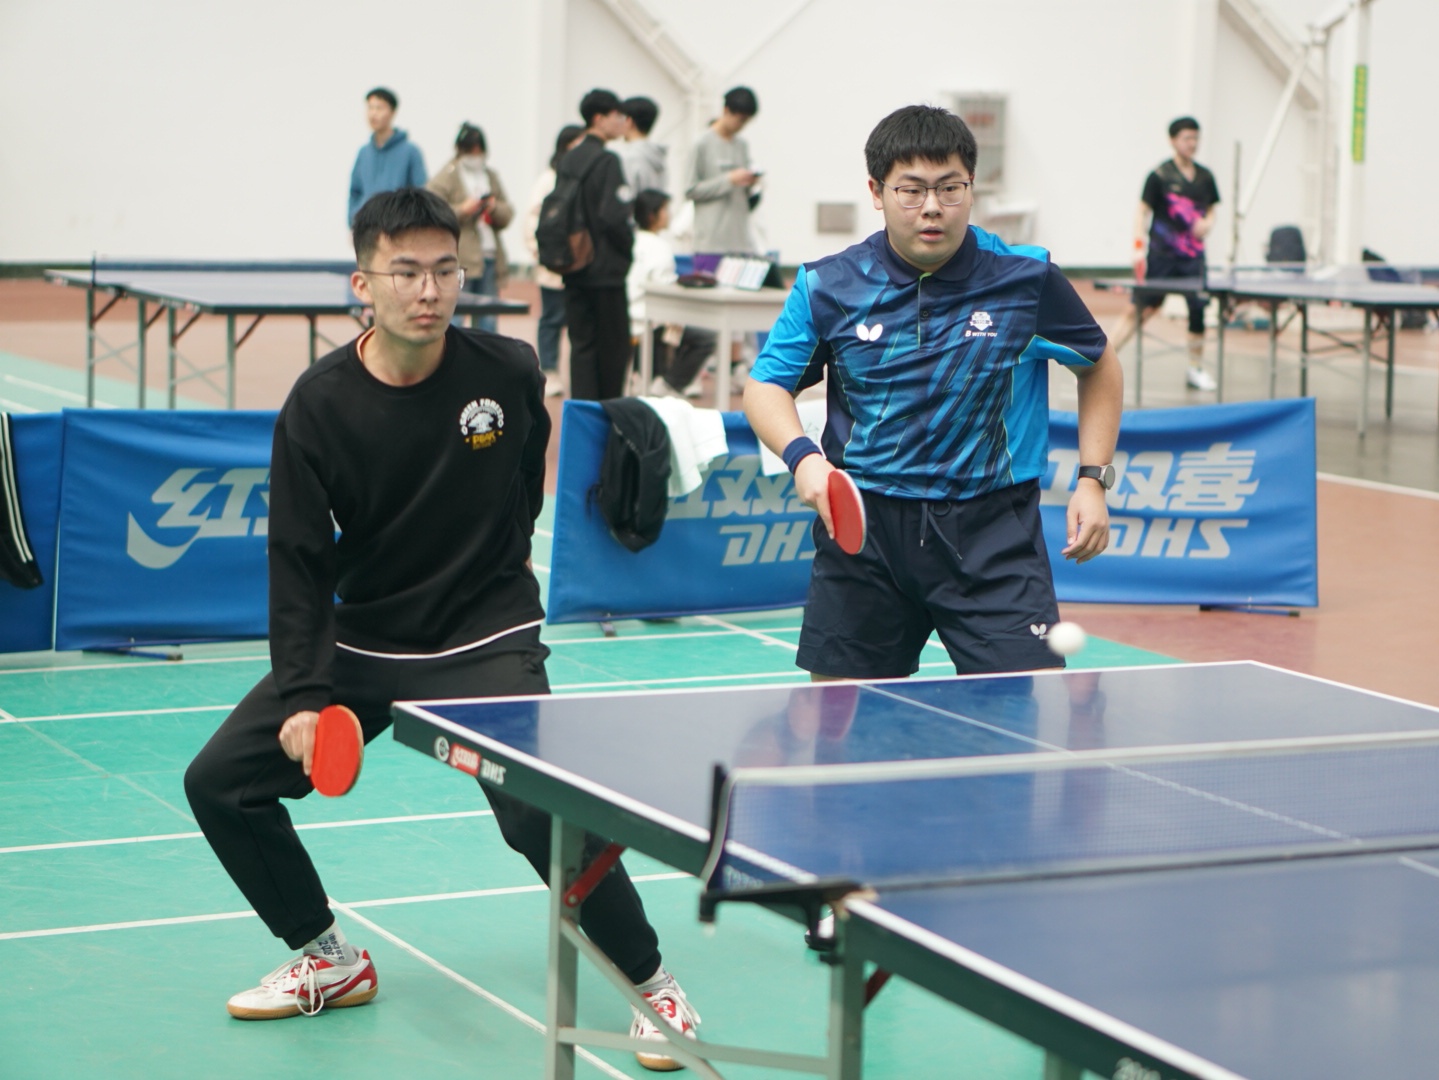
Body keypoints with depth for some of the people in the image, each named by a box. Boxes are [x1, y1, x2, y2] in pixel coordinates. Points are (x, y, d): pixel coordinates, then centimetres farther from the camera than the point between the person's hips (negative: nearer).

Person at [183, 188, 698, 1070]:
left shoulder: (509, 372, -11)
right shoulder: (319, 407, -13)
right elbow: (300, 563, -11)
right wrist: (302, 695, -20)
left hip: (486, 643, -3)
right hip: (361, 644, 3)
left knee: (542, 813, -25)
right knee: (220, 781, -2)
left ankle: (653, 984, -3)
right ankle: (331, 961, 19)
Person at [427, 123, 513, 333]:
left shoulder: (491, 176, 20)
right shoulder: (446, 178, 2)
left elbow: (508, 214, 18)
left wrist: (495, 207, -3)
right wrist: (462, 210, -16)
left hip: (489, 258, 6)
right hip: (459, 260, -6)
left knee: (488, 321, 6)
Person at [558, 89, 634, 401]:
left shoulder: (566, 161, 9)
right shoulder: (606, 161, -14)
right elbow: (614, 216, -21)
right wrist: (628, 246, -4)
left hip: (574, 269, 7)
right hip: (606, 269, -7)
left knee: (581, 345, 7)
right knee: (613, 346, 5)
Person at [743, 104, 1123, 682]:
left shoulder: (1027, 278, -3)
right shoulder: (828, 287, -2)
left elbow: (1099, 366, 13)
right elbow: (765, 385, 6)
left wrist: (1093, 480, 3)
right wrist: (802, 456, -15)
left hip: (991, 531, -1)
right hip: (861, 524, 1)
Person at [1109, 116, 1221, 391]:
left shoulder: (1205, 177, 9)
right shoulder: (1159, 176, -6)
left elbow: (1211, 210, 20)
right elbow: (1143, 211, -6)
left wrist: (1207, 224, -4)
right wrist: (1139, 247, -16)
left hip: (1193, 256, 4)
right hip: (1161, 255, -4)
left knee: (1198, 308, -1)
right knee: (1141, 308, -6)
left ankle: (1196, 369, 12)